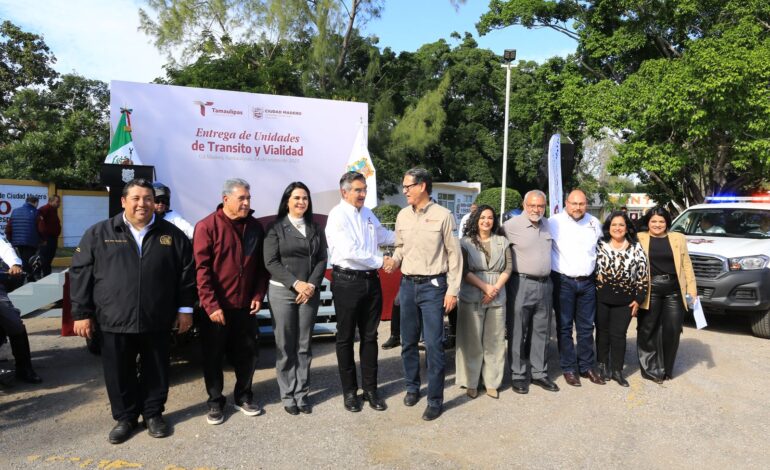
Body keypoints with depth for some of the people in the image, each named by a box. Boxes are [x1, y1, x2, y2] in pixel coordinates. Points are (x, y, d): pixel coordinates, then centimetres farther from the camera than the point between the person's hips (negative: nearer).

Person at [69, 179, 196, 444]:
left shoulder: (171, 235, 2)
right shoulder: (99, 233, 2)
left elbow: (187, 273, 4)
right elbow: (80, 274, 2)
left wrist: (185, 308, 1)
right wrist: (82, 313, -2)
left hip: (157, 321, 0)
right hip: (114, 321, 0)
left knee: (156, 371, 12)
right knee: (119, 373, 11)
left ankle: (153, 414, 31)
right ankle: (124, 417, 31)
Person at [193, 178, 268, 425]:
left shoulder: (255, 227, 4)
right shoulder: (206, 226, -10)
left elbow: (261, 265, 8)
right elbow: (201, 270, -14)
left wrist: (258, 296, -1)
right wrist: (211, 305, -17)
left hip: (246, 306, 4)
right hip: (216, 307, -4)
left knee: (246, 353, 13)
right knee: (213, 356, 9)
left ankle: (243, 396, 30)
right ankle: (215, 401, 25)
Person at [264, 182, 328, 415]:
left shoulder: (316, 229, 11)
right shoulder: (276, 228, 1)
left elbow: (322, 260, 5)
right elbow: (271, 262, -6)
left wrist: (312, 285, -10)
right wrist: (295, 283, -14)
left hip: (309, 293, 3)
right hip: (282, 292, -3)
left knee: (304, 346, 7)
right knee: (285, 347, 3)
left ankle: (302, 394, 16)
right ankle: (288, 395, 13)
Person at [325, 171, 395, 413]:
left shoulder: (368, 213, 10)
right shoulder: (338, 215, -13)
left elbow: (383, 234, 28)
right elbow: (350, 251, -22)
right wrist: (380, 261, -14)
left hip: (371, 280, 6)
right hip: (347, 281, -6)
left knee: (370, 337, 13)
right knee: (346, 338, 10)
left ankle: (370, 388, 27)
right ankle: (349, 391, 25)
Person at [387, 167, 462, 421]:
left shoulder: (443, 215, -8)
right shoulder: (403, 215, 5)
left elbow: (454, 254, -5)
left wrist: (453, 290, -7)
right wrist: (396, 260, -5)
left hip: (433, 286, -5)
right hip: (407, 284, 5)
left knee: (433, 344, -3)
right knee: (408, 341, 14)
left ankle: (435, 399, 11)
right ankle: (412, 387, 33)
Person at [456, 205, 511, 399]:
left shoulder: (502, 242, 11)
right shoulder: (466, 242, 2)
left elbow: (508, 268, 4)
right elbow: (464, 271, -6)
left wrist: (496, 289, -10)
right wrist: (485, 287, -14)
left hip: (497, 298, 3)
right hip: (471, 298, -2)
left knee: (494, 341, 6)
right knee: (471, 341, 2)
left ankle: (492, 382, 17)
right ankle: (470, 382, 12)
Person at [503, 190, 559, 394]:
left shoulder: (547, 224, 9)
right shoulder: (512, 225, -11)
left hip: (545, 284, 6)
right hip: (522, 284, -6)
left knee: (541, 332, 13)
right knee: (518, 333, 2)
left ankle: (539, 373, 25)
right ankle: (518, 375, 14)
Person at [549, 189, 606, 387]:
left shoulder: (594, 223, 6)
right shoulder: (554, 222, -10)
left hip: (587, 282, 4)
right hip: (563, 281, -4)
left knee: (586, 327, 12)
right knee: (564, 327, 5)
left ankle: (586, 366, 24)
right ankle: (568, 368, 15)